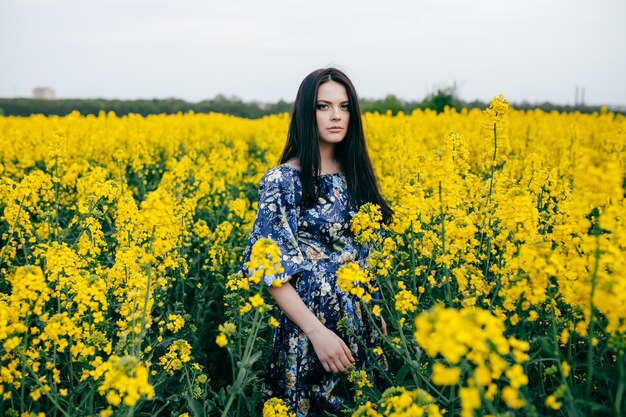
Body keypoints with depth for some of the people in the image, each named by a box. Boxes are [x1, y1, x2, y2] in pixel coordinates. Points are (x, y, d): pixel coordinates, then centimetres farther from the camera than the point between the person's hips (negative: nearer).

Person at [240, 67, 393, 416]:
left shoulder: (356, 175, 6)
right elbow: (272, 268, -15)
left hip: (363, 319, 6)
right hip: (311, 321, -6)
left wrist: (379, 311, 7)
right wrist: (317, 331, -21)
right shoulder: (282, 181, -12)